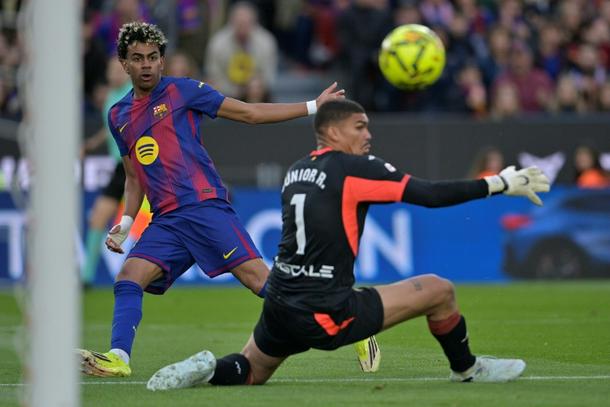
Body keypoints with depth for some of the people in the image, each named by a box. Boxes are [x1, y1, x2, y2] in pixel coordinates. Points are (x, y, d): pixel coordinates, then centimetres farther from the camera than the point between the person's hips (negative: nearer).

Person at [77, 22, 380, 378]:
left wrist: (313, 106, 3)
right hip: (165, 221, 6)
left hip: (204, 206, -5)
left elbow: (249, 113, 6)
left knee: (258, 277, -16)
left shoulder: (182, 91, 3)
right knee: (128, 278, -15)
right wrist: (125, 223, 12)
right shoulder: (119, 116, 18)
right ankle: (118, 358, -19)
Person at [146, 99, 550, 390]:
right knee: (439, 290, 5)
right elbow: (431, 195, -13)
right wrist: (501, 183, -7)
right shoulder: (355, 169, -9)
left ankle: (208, 368, -1)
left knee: (250, 372, 30)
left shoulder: (297, 170, 12)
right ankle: (467, 368, 25)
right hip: (327, 313, -7)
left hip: (280, 307, 7)